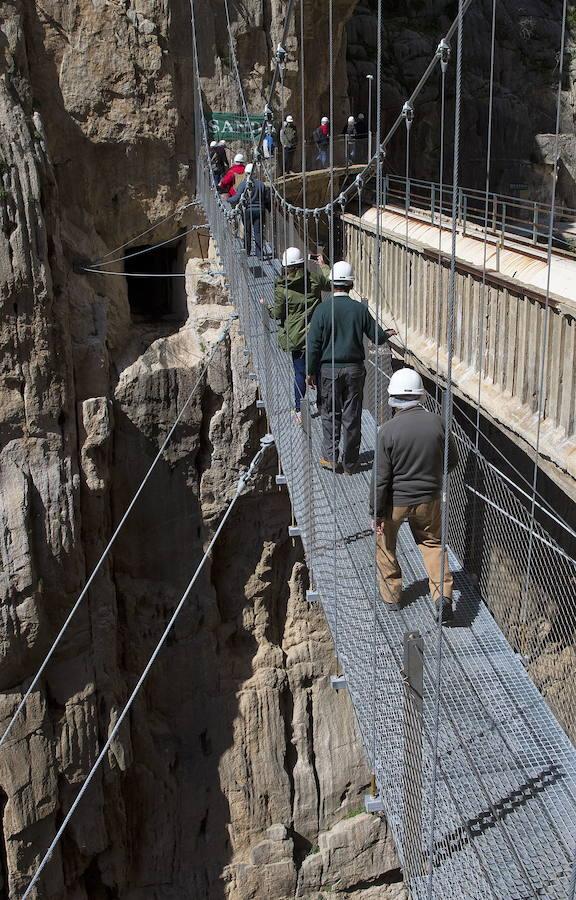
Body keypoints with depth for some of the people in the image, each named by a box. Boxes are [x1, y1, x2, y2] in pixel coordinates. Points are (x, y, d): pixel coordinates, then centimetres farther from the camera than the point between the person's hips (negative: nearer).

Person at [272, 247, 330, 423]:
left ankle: (299, 411, 13)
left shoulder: (282, 288, -13)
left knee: (300, 373, 7)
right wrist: (323, 266, 29)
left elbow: (277, 314, -4)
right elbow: (330, 284, 14)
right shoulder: (315, 278, -6)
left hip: (296, 336, -2)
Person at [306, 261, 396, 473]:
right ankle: (350, 463, 14)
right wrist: (388, 334, 28)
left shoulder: (323, 309, -9)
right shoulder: (360, 309, -4)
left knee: (330, 413, 13)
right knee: (352, 416, 8)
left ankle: (330, 457, 11)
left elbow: (314, 344, -7)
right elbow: (376, 337, 4)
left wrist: (311, 372, 3)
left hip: (329, 369, -1)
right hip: (355, 368, 1)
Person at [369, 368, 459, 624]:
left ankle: (391, 594, 30)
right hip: (428, 500, 3)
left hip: (395, 501, -2)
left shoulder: (388, 430, -19)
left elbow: (380, 477, -16)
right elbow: (452, 459, 3)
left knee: (385, 544, 21)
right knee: (432, 544, 20)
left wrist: (376, 513, -8)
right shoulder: (437, 423, -10)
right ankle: (443, 595, 5)